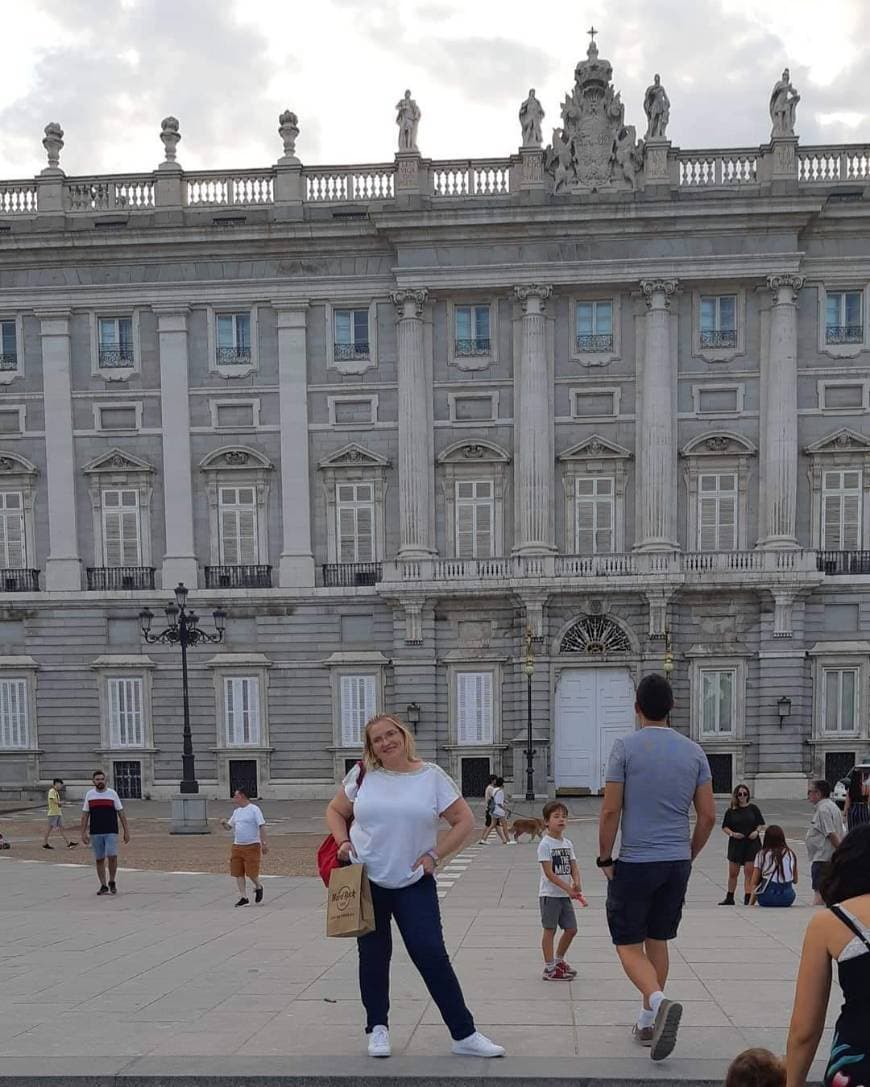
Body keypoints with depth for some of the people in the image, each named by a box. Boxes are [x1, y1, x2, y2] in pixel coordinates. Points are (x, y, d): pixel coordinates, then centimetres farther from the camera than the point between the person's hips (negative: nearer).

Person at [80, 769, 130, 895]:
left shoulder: (112, 793, 1)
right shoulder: (89, 794, 6)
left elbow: (121, 812, 3)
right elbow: (85, 814, 9)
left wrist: (126, 831, -1)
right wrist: (83, 832, 2)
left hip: (111, 832, -2)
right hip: (95, 833, 2)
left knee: (112, 856, -15)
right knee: (99, 859, 5)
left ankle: (112, 882, 5)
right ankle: (103, 886, 14)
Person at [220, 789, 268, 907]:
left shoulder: (254, 809, -6)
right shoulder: (236, 811, 14)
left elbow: (261, 827, -9)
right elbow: (229, 826, 19)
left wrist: (264, 843, -15)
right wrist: (224, 823, -4)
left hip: (252, 846, -7)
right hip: (237, 846, 7)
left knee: (251, 872, -8)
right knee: (238, 873, 3)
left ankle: (258, 887, 23)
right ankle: (244, 898, 10)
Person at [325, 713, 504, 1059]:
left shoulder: (431, 776, -2)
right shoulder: (363, 776, 2)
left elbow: (464, 822, 1)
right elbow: (335, 811, 15)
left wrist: (433, 854, -6)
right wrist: (343, 843, -2)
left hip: (414, 883, -2)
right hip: (365, 880, 2)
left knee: (432, 955, -7)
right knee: (373, 957, 10)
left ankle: (464, 1034, 1)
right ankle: (377, 1029, 26)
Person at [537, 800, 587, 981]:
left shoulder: (568, 843, 9)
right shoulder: (545, 844, -13)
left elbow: (574, 867, 6)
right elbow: (549, 873, -18)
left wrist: (576, 883, -15)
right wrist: (568, 888, -23)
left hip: (565, 894, 7)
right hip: (549, 894, -7)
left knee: (571, 929, 11)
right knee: (550, 930, -1)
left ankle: (559, 960, 30)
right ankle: (549, 969, 6)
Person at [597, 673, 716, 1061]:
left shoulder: (626, 747, -9)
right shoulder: (694, 752, 4)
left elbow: (610, 810, -11)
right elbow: (708, 815, 4)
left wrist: (604, 858, 0)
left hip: (635, 862, -4)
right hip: (677, 862, 4)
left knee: (629, 945, 3)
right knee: (657, 941, 18)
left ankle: (659, 1001, -22)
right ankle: (647, 1022, 23)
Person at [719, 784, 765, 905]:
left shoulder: (753, 808, 3)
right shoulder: (731, 811, 3)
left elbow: (760, 823, 8)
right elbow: (725, 827, 5)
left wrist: (757, 831, -11)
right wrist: (732, 833, -13)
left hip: (752, 843, -1)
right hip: (736, 844, 1)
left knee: (749, 872, -4)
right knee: (733, 872, 8)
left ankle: (748, 899, -1)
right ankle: (729, 898, 22)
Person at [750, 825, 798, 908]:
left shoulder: (761, 855, 5)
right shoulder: (791, 854, 11)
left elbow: (754, 883, 3)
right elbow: (795, 880, 17)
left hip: (767, 898, -2)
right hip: (788, 898, 2)